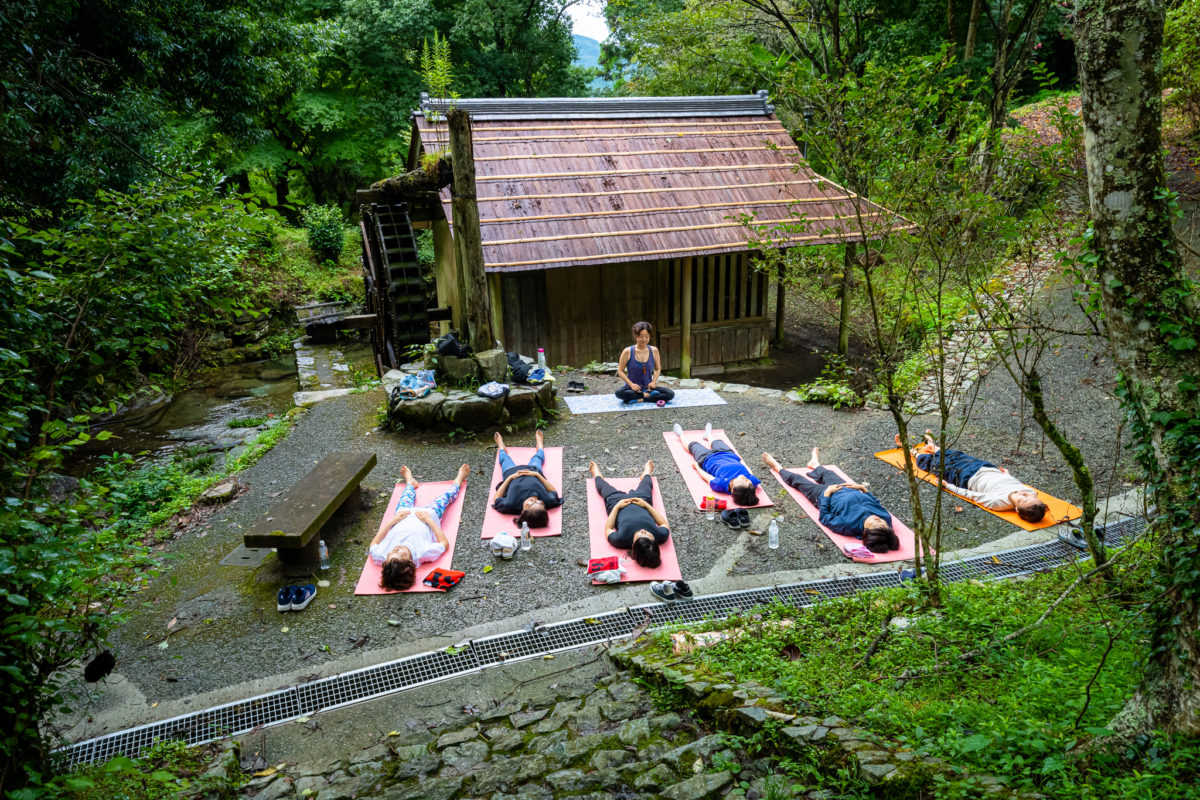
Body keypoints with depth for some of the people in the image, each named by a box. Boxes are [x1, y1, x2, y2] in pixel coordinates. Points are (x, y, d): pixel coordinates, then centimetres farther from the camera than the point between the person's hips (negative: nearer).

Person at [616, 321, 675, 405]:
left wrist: (653, 382, -5)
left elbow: (658, 369, 14)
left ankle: (639, 400, -20)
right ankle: (648, 395, -20)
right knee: (619, 392, -36)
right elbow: (620, 371, -2)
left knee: (670, 394, -22)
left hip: (648, 387, 2)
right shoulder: (628, 352, -7)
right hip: (633, 388, -2)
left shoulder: (654, 350, 2)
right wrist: (631, 384, -15)